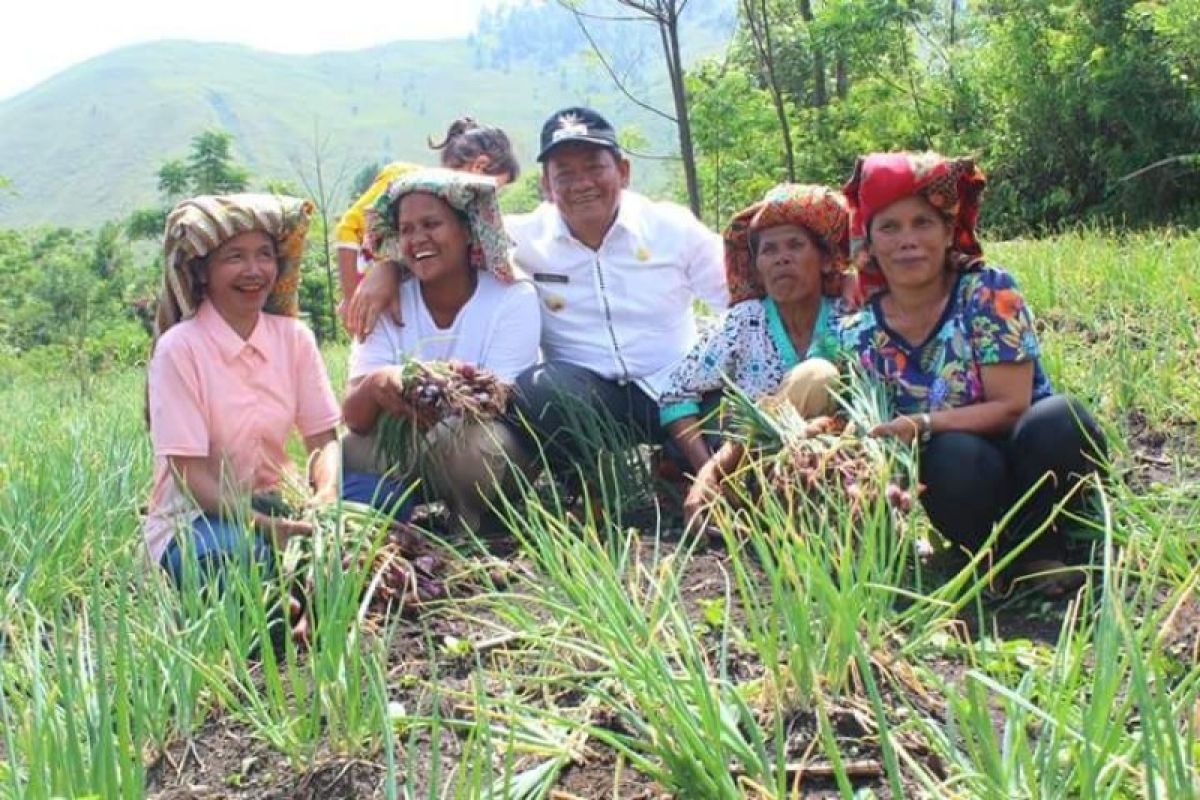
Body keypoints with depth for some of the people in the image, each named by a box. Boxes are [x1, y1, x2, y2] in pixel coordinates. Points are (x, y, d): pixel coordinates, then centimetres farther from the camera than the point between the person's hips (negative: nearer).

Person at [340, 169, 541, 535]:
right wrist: (375, 386, -41)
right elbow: (354, 418, -16)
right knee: (348, 453, -26)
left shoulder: (514, 297, -13)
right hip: (409, 452, 3)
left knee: (477, 440, -36)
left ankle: (475, 528, -6)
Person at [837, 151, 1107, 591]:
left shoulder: (988, 291, -12)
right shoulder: (858, 334, -3)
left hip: (1028, 453, -1)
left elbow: (1011, 406, -17)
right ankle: (1019, 551, -6)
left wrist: (921, 425, -28)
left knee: (1058, 419, -35)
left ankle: (1042, 544, -8)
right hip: (963, 476, 1)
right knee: (953, 457, -35)